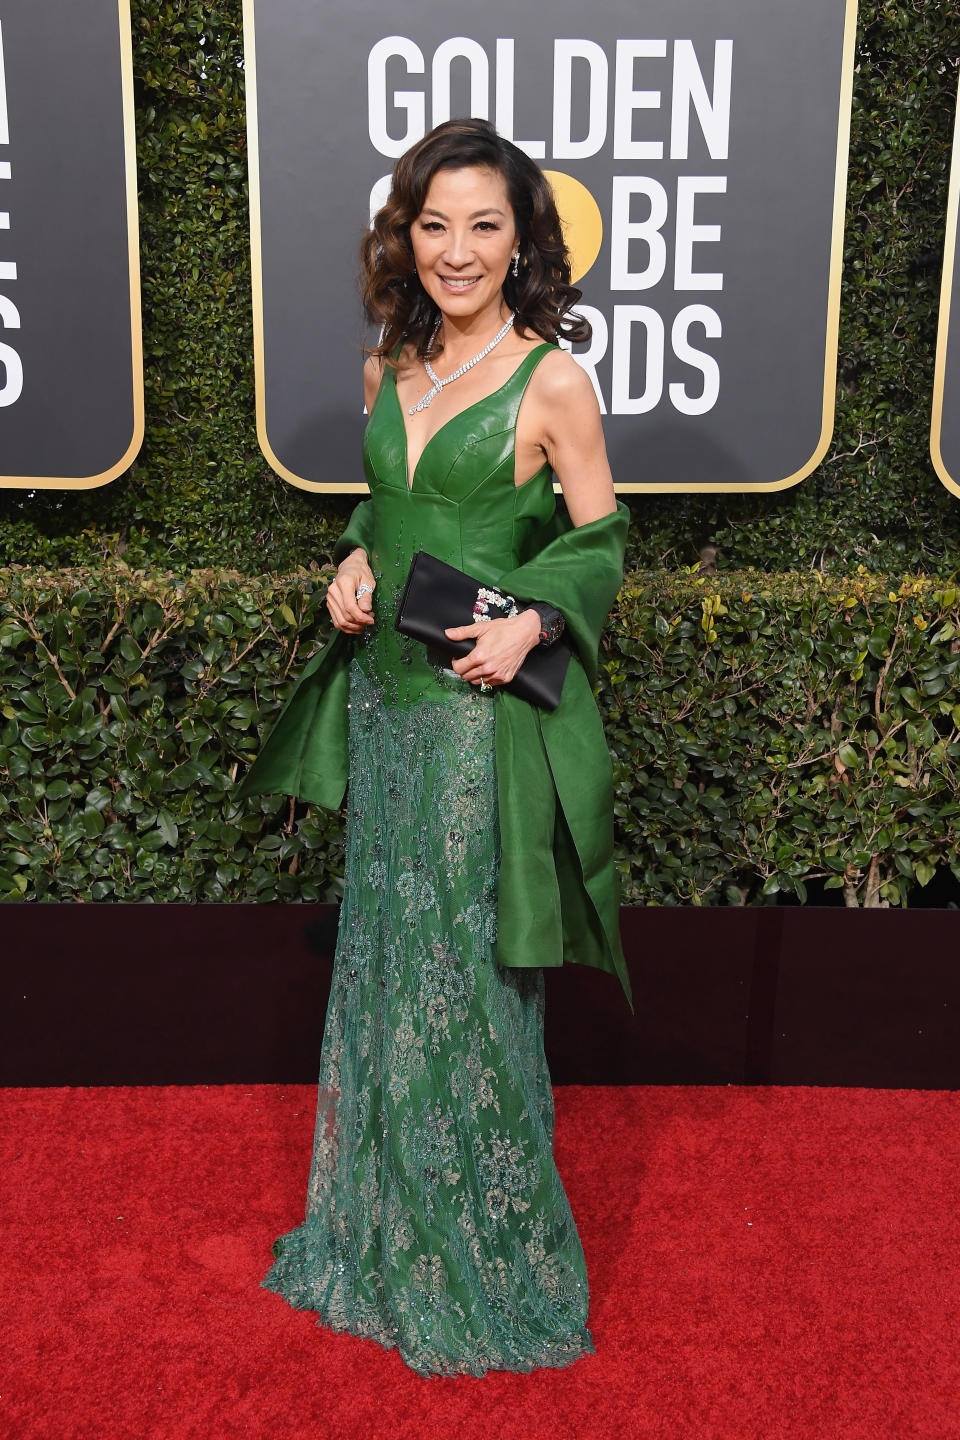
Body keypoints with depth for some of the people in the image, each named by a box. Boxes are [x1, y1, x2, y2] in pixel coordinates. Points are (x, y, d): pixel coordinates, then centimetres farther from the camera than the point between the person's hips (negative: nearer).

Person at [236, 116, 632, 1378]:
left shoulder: (552, 381, -9)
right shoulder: (389, 369, 9)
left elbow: (599, 542, -4)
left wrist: (530, 623, -21)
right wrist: (356, 566, 1)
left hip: (485, 710, -6)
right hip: (383, 695, 6)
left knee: (468, 972, 3)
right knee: (383, 954, 16)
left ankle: (488, 1253, 25)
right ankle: (382, 1228, 37)